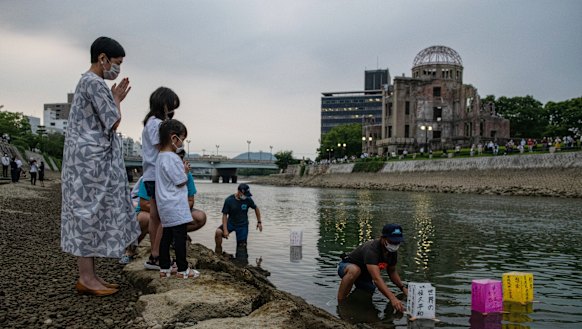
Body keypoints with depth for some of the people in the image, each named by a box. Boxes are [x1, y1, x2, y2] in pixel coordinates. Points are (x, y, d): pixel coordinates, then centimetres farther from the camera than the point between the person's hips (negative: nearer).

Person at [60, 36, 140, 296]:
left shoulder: (88, 82, 21)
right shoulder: (94, 83, -12)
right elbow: (113, 122, -14)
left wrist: (116, 100, 16)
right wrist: (116, 100, 2)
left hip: (94, 160, 10)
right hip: (91, 160, -10)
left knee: (92, 214, 9)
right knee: (89, 212, -8)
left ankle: (90, 275, 13)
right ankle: (85, 277, -3)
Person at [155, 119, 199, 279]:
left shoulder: (160, 156, 14)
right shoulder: (172, 158, -18)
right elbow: (181, 182, -15)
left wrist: (182, 169, 12)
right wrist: (185, 171, 1)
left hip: (165, 206, 10)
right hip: (176, 206, -10)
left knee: (166, 235, 12)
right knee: (180, 236, -3)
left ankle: (164, 268, 17)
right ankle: (182, 269, 2)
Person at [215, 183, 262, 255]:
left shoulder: (248, 200, -11)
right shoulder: (229, 200, -16)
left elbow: (256, 208, 8)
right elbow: (225, 215, -13)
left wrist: (259, 222, 8)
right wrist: (225, 230, -21)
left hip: (242, 225, 1)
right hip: (231, 223, -1)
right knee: (218, 232, -25)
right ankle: (218, 252, -9)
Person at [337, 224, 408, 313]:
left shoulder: (393, 251, -12)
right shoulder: (371, 249, -37)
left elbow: (392, 272, 7)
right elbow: (376, 278, -47)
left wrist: (403, 288, -7)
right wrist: (393, 298, -57)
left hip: (365, 275, 8)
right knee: (354, 270, -41)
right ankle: (340, 302, -28)